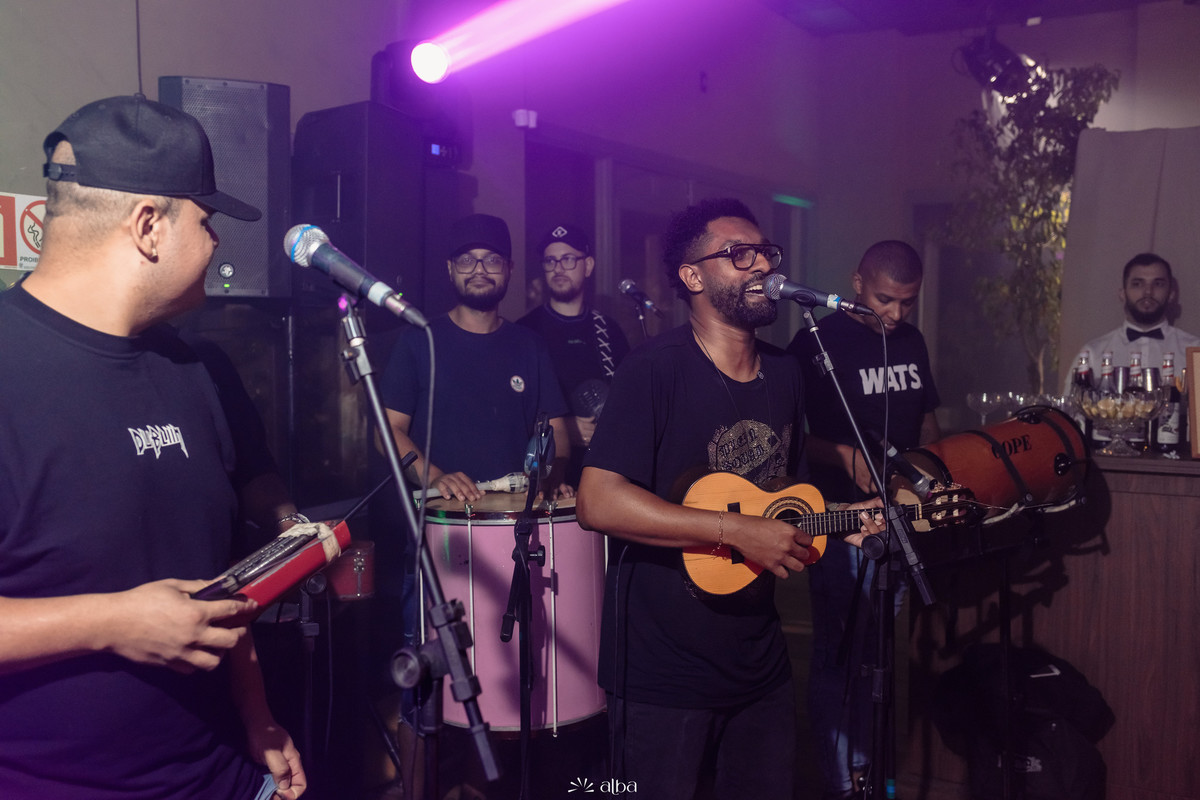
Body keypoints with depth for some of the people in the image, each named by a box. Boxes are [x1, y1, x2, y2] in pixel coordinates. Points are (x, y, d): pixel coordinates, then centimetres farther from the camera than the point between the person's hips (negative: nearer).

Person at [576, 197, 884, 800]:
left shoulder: (784, 373, 8)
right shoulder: (658, 369, -16)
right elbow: (597, 502, -26)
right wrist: (737, 531, -26)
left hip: (760, 663, 7)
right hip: (663, 676, -7)